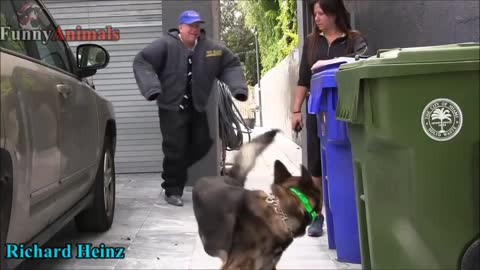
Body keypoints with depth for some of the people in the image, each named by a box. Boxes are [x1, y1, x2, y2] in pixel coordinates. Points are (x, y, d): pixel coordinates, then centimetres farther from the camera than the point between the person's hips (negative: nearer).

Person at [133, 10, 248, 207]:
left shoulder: (210, 48, 2)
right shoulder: (166, 45, -12)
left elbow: (231, 64, 12)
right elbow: (142, 61, -16)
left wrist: (238, 87, -4)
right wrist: (152, 88, -29)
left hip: (196, 107, 5)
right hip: (172, 108, -5)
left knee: (202, 144, 10)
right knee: (175, 150, -6)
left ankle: (175, 171, 35)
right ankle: (172, 190, 10)